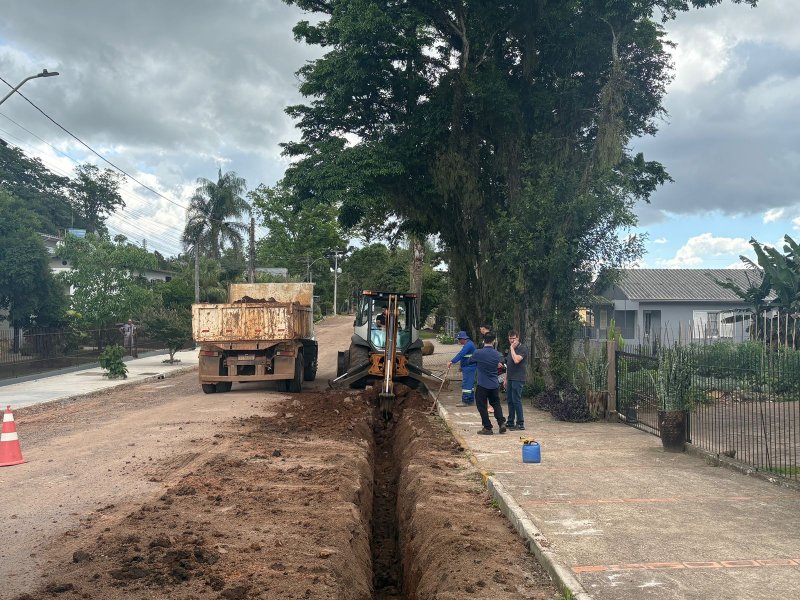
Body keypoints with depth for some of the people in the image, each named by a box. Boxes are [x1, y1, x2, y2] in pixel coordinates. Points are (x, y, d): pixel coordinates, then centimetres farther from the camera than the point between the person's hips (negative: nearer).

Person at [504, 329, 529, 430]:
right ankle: (510, 422, 19)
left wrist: (512, 348, -14)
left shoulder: (523, 348, -9)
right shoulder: (511, 349, 18)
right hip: (510, 379, 8)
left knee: (516, 400, -9)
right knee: (509, 400, 11)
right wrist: (506, 379, 20)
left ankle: (520, 423, -4)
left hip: (518, 379, -8)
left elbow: (516, 360, -24)